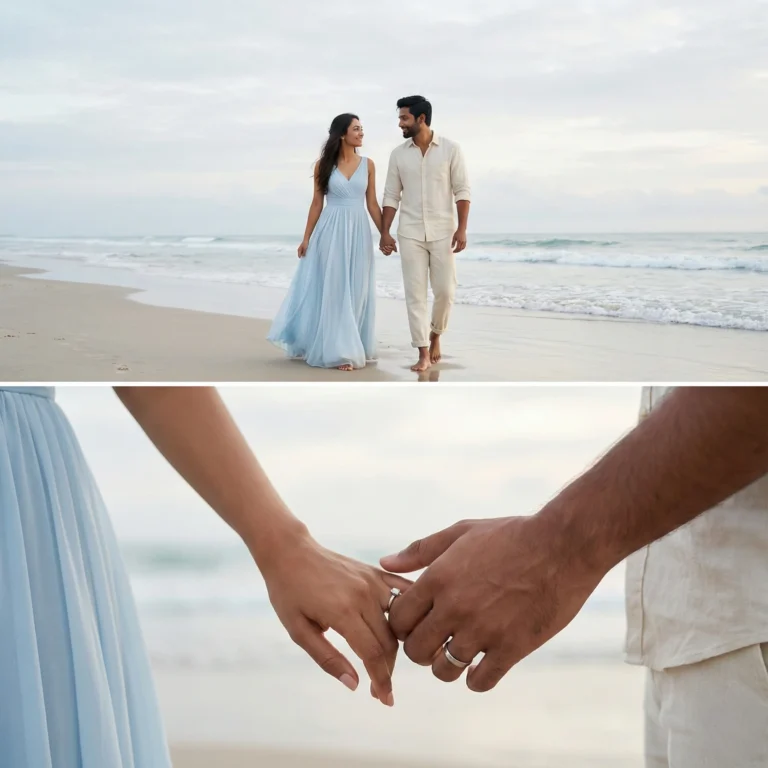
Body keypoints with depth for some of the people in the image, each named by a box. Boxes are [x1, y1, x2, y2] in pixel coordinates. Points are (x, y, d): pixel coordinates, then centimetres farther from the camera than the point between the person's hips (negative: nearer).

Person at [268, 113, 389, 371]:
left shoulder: (368, 165, 5)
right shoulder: (324, 165, 0)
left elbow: (372, 204, 6)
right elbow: (317, 203, 3)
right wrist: (306, 238, 0)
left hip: (358, 232, 2)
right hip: (331, 232, -2)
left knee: (356, 291, 5)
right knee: (333, 290, -2)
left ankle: (354, 346, 17)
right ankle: (338, 351, 3)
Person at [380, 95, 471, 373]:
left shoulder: (450, 149, -2)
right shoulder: (398, 155, 5)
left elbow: (462, 191, -3)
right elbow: (391, 196, 6)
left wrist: (462, 229, -11)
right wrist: (384, 232, -2)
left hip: (442, 232, -1)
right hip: (410, 234, 2)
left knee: (445, 291, -1)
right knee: (415, 293, -2)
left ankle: (435, 335, 26)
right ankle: (423, 353, 3)